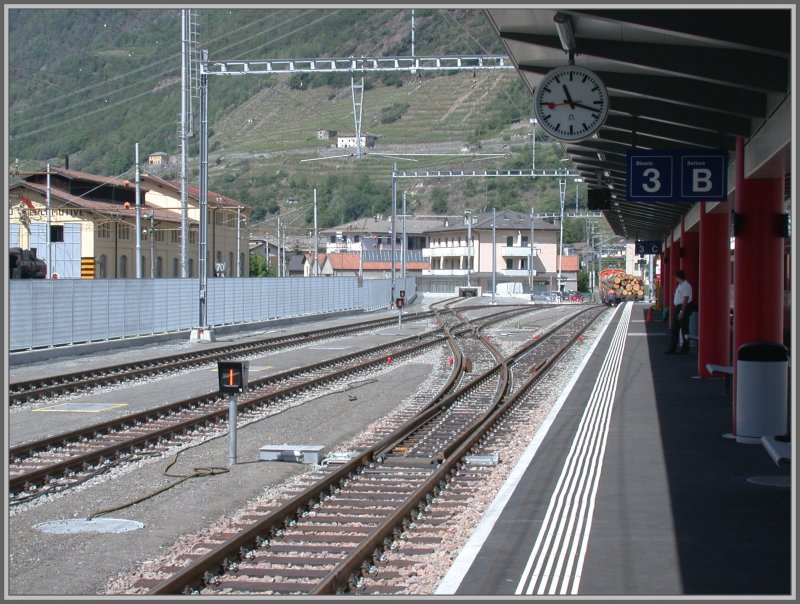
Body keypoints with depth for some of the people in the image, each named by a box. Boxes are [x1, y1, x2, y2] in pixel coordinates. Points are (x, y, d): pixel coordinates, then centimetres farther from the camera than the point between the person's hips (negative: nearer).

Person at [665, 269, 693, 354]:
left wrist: (681, 312, -24)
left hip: (683, 309, -10)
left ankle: (685, 350, 5)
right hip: (677, 308, 10)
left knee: (684, 330, -2)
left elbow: (686, 299, -22)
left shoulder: (686, 286, -16)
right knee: (674, 330, 11)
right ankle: (672, 349, 14)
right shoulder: (680, 285, 15)